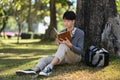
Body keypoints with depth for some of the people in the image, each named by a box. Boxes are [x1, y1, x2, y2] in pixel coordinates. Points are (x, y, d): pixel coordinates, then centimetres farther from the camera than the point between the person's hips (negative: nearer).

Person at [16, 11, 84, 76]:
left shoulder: (80, 33, -7)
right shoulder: (62, 33, 9)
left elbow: (81, 51, -12)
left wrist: (70, 45, -29)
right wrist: (59, 44, -10)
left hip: (75, 57, -5)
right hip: (64, 57, 5)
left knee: (63, 46, -36)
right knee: (44, 59, -22)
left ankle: (49, 67, -54)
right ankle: (35, 70, -55)